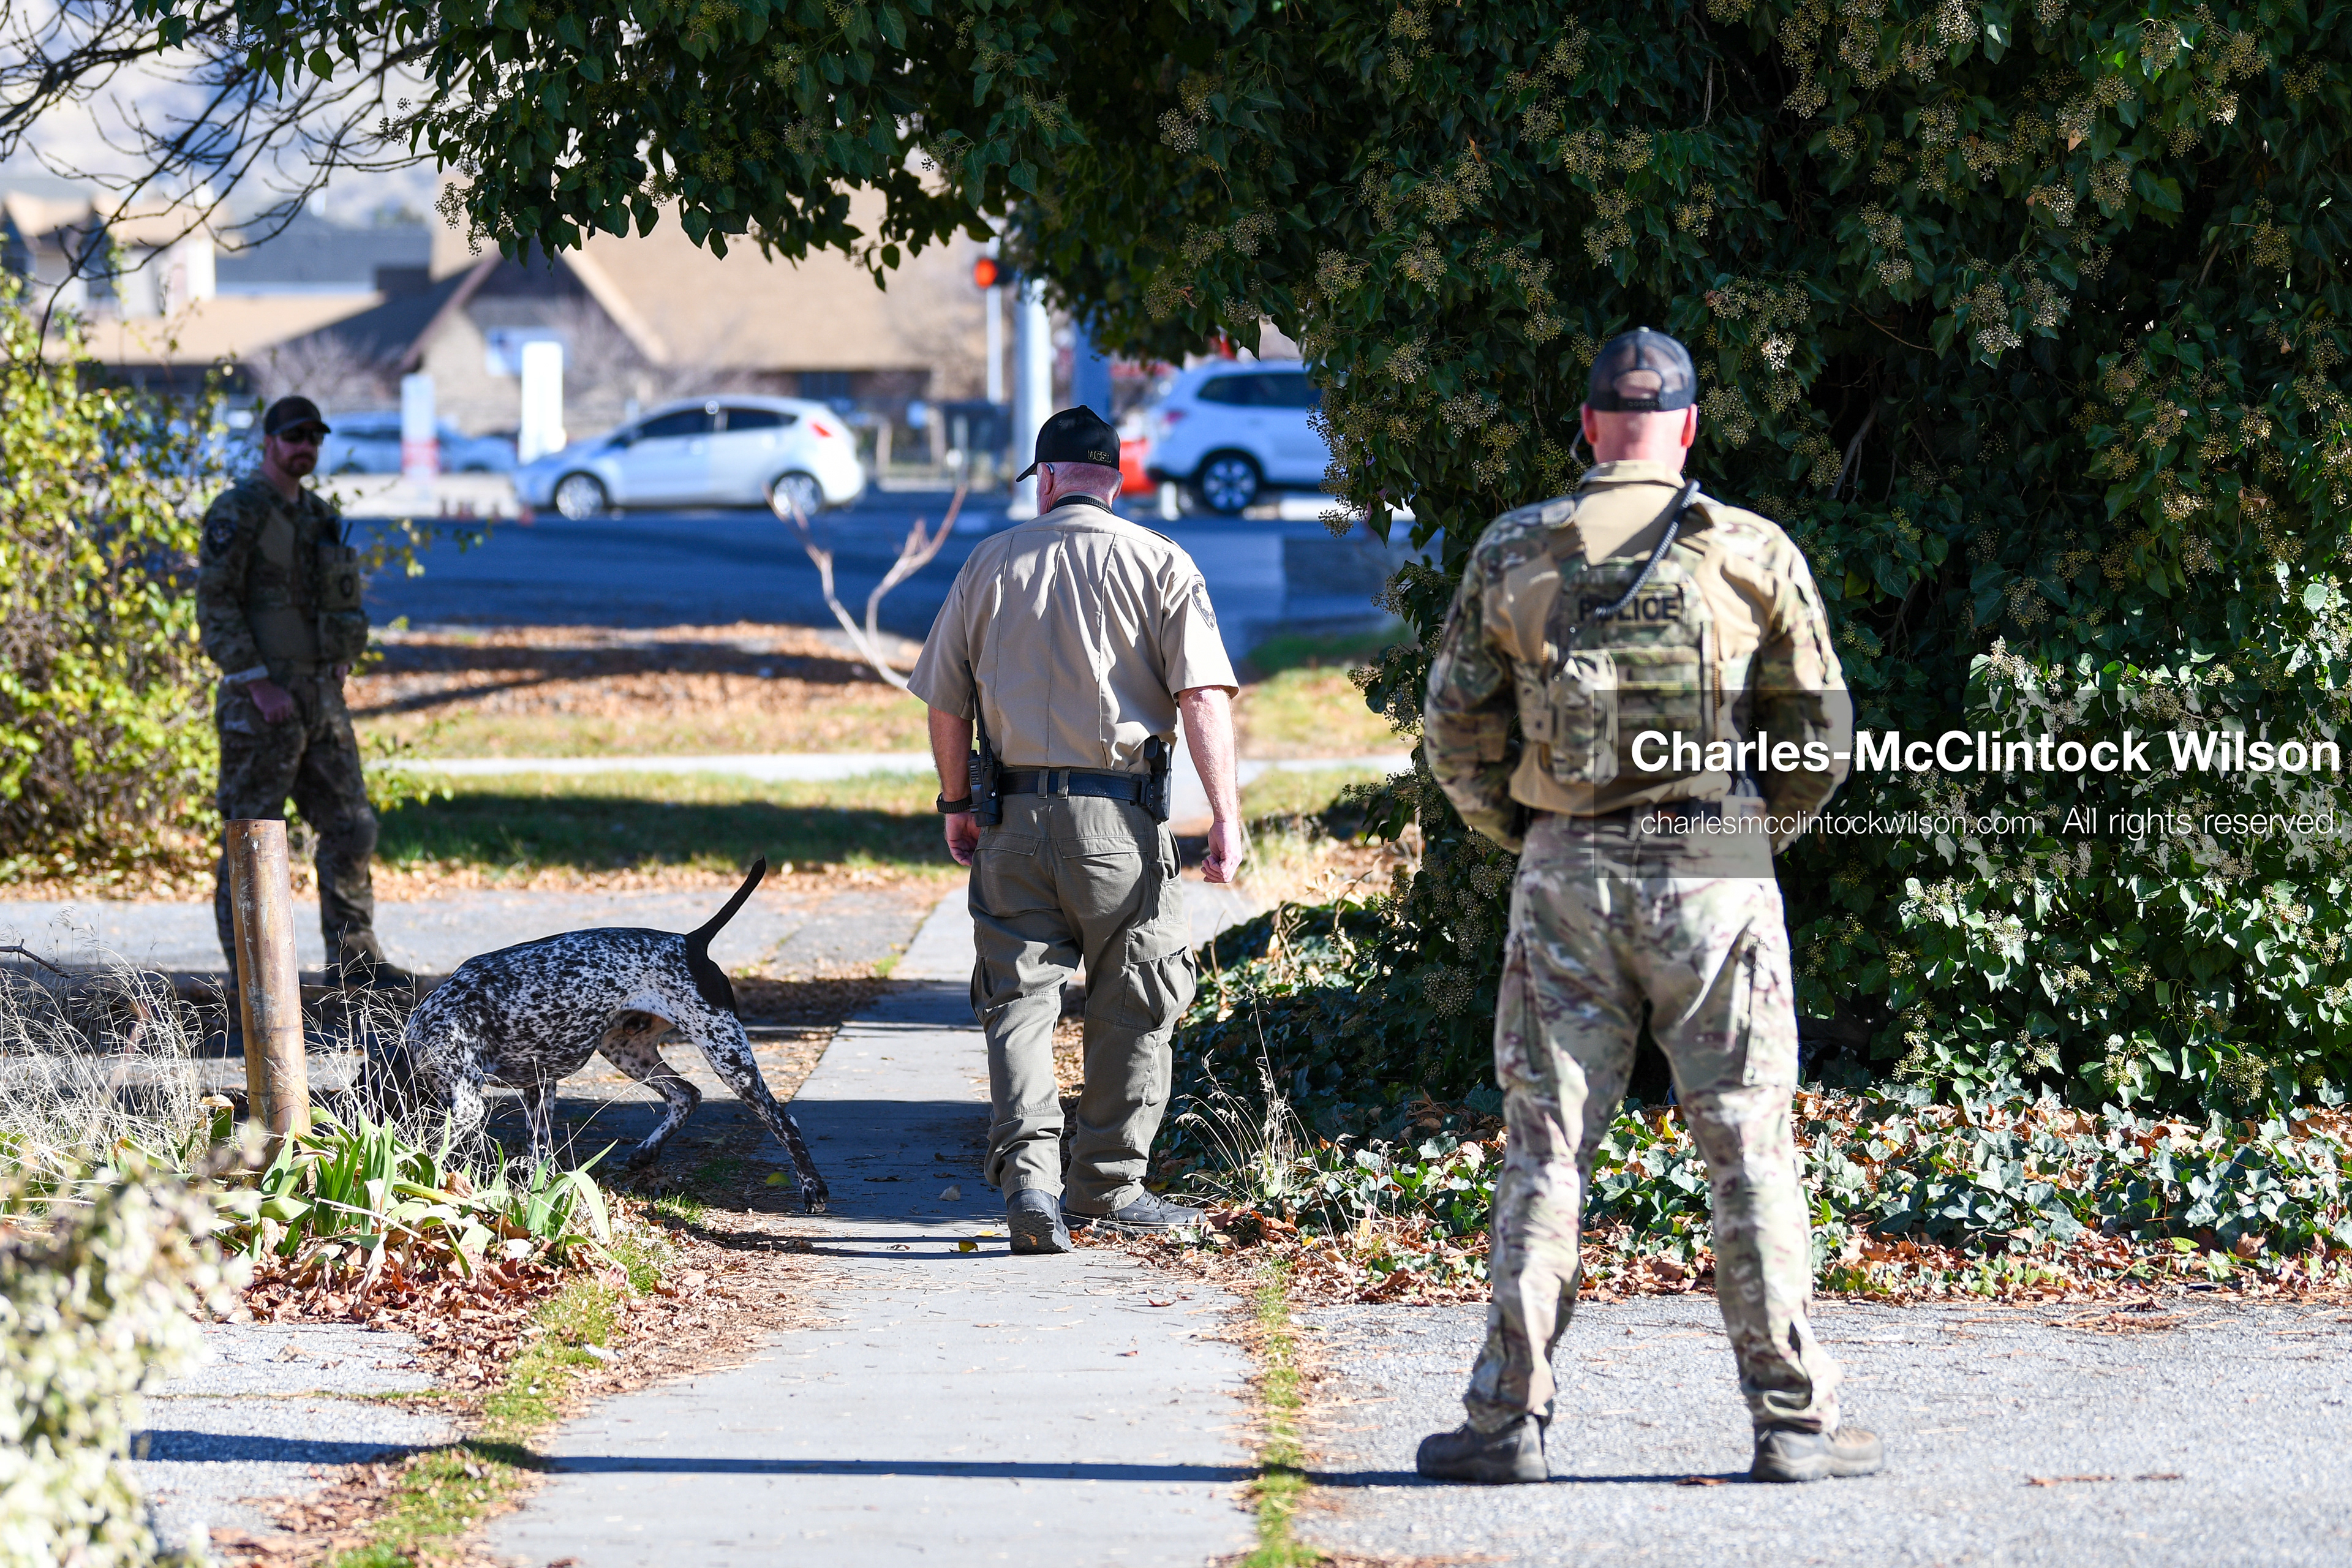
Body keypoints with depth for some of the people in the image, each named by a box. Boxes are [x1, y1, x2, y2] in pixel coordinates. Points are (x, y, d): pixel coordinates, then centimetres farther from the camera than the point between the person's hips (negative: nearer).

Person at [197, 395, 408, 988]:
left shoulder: (320, 516, 15)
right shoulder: (238, 512, -10)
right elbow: (215, 606, -16)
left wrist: (339, 669, 10)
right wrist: (259, 686, -20)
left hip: (321, 695, 8)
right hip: (261, 700, -8)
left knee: (350, 826, 7)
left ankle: (354, 955, 13)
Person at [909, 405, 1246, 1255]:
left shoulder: (991, 563, 8)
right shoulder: (1159, 564, 1)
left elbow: (946, 701, 11)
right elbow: (1202, 696, -8)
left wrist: (956, 805, 22)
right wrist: (1226, 815, -8)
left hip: (1012, 812, 2)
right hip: (1119, 819, -2)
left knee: (1019, 999, 4)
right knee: (1132, 1008, 9)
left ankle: (1027, 1175, -12)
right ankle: (1109, 1186, 13)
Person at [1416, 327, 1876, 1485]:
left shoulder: (1516, 554, 2)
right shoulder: (1750, 552, -1)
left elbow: (1455, 732, 4)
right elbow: (1822, 734, 2)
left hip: (1564, 877, 1)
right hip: (1716, 879, -1)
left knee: (1545, 1149, 6)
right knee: (1749, 1149, 4)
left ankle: (1508, 1419, 6)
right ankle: (1792, 1420, 4)